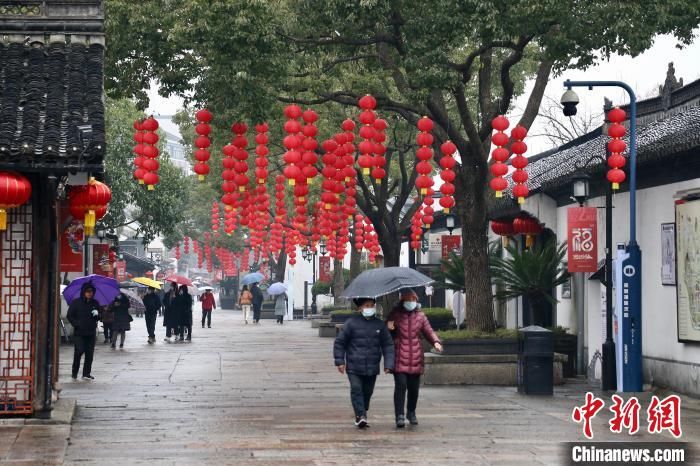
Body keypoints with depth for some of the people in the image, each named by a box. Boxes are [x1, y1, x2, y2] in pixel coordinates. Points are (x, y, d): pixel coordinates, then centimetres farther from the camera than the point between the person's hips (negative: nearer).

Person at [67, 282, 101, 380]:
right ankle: (74, 372, 6)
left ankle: (87, 373, 10)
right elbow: (70, 316, 2)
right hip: (79, 332, -3)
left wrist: (97, 315, -6)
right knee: (79, 351, -11)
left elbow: (99, 317, 18)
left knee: (89, 353, 1)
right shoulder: (76, 302, 1)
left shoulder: (95, 303, 10)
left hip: (91, 332, 3)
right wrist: (76, 324, -11)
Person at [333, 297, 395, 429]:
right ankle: (360, 416, -14)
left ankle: (362, 416, 23)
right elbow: (339, 342, 1)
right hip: (354, 367, -3)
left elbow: (388, 345, 6)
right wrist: (340, 361, -2)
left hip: (372, 368, 3)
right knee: (356, 390, -13)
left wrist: (388, 364, -3)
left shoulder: (380, 325, 5)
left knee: (367, 392, 9)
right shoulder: (352, 323, -4)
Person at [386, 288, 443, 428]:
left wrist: (436, 342, -10)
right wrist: (389, 326, -13)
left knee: (414, 387, 9)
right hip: (399, 357, -3)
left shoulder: (420, 315, 10)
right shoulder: (395, 314, 3)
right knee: (400, 385, -12)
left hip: (415, 358, 3)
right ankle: (400, 416, -9)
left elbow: (428, 331, 9)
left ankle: (411, 412, 29)